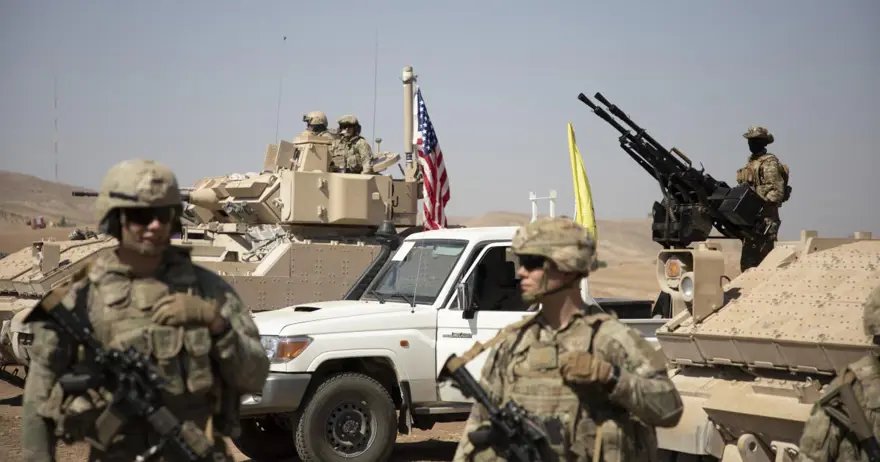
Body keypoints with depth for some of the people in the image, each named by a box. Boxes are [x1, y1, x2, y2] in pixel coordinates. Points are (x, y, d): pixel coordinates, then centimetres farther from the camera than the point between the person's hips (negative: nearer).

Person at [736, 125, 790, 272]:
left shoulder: (769, 162, -9)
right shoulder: (751, 162, 19)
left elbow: (777, 190, -17)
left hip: (765, 217, -9)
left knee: (763, 255, -11)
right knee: (748, 258, 10)